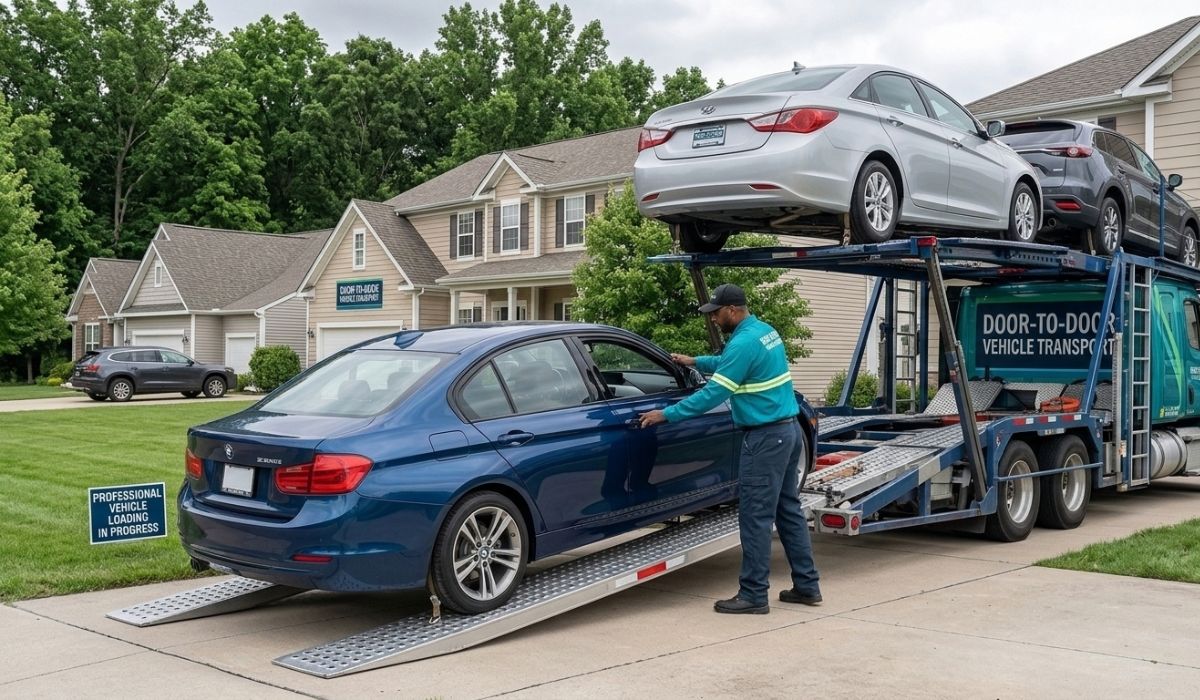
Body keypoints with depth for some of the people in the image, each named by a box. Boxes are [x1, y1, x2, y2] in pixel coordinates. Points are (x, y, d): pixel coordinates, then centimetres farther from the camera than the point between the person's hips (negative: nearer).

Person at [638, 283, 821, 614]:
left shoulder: (744, 343, -17)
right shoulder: (766, 331, 12)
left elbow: (713, 394, -18)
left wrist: (666, 414, -12)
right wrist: (695, 361, 33)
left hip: (765, 437, -10)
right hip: (789, 429, 10)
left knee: (756, 516, -4)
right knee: (789, 510, 14)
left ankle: (753, 595, 0)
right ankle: (807, 586, 19)